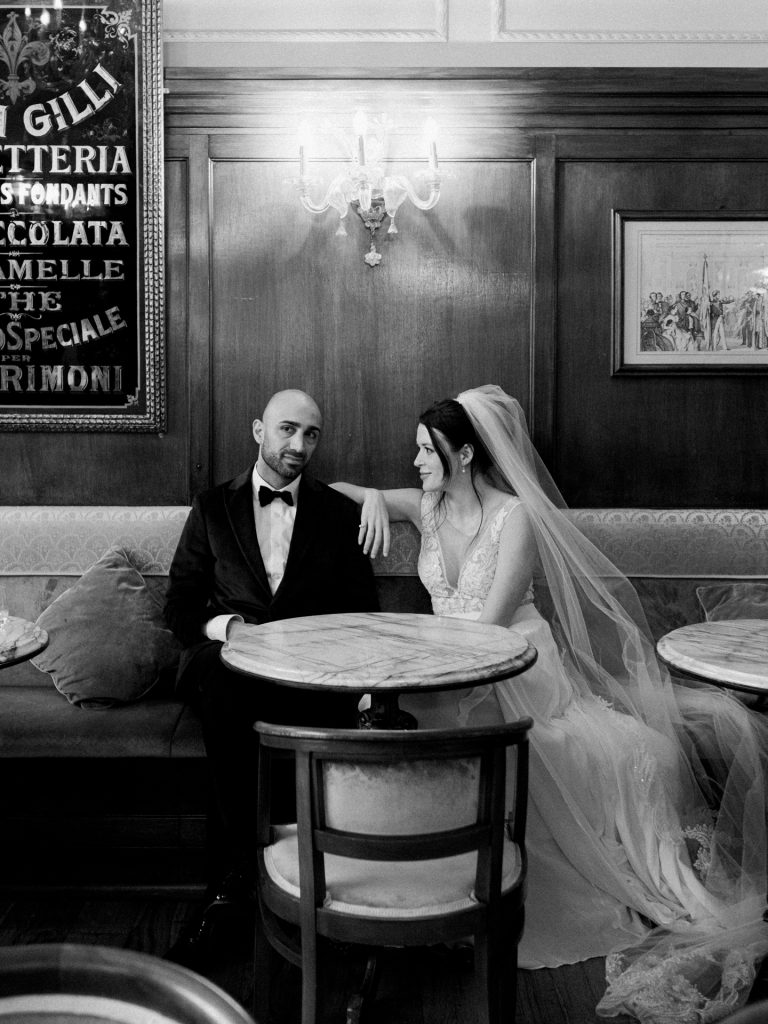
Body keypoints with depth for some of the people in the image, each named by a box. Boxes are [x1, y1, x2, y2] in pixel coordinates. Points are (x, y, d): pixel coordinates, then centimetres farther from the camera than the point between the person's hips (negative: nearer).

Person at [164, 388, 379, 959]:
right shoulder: (213, 509, 12)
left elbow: (363, 613, 10)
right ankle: (239, 858, -26)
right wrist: (227, 626, -12)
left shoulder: (340, 513, 13)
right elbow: (179, 608, 10)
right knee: (217, 677, -36)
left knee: (326, 711, -35)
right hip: (228, 659, 0)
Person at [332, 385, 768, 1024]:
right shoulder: (426, 507, 7)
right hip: (453, 674, 4)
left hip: (524, 675, -4)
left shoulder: (516, 516, -10)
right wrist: (372, 497, -7)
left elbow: (488, 623, -17)